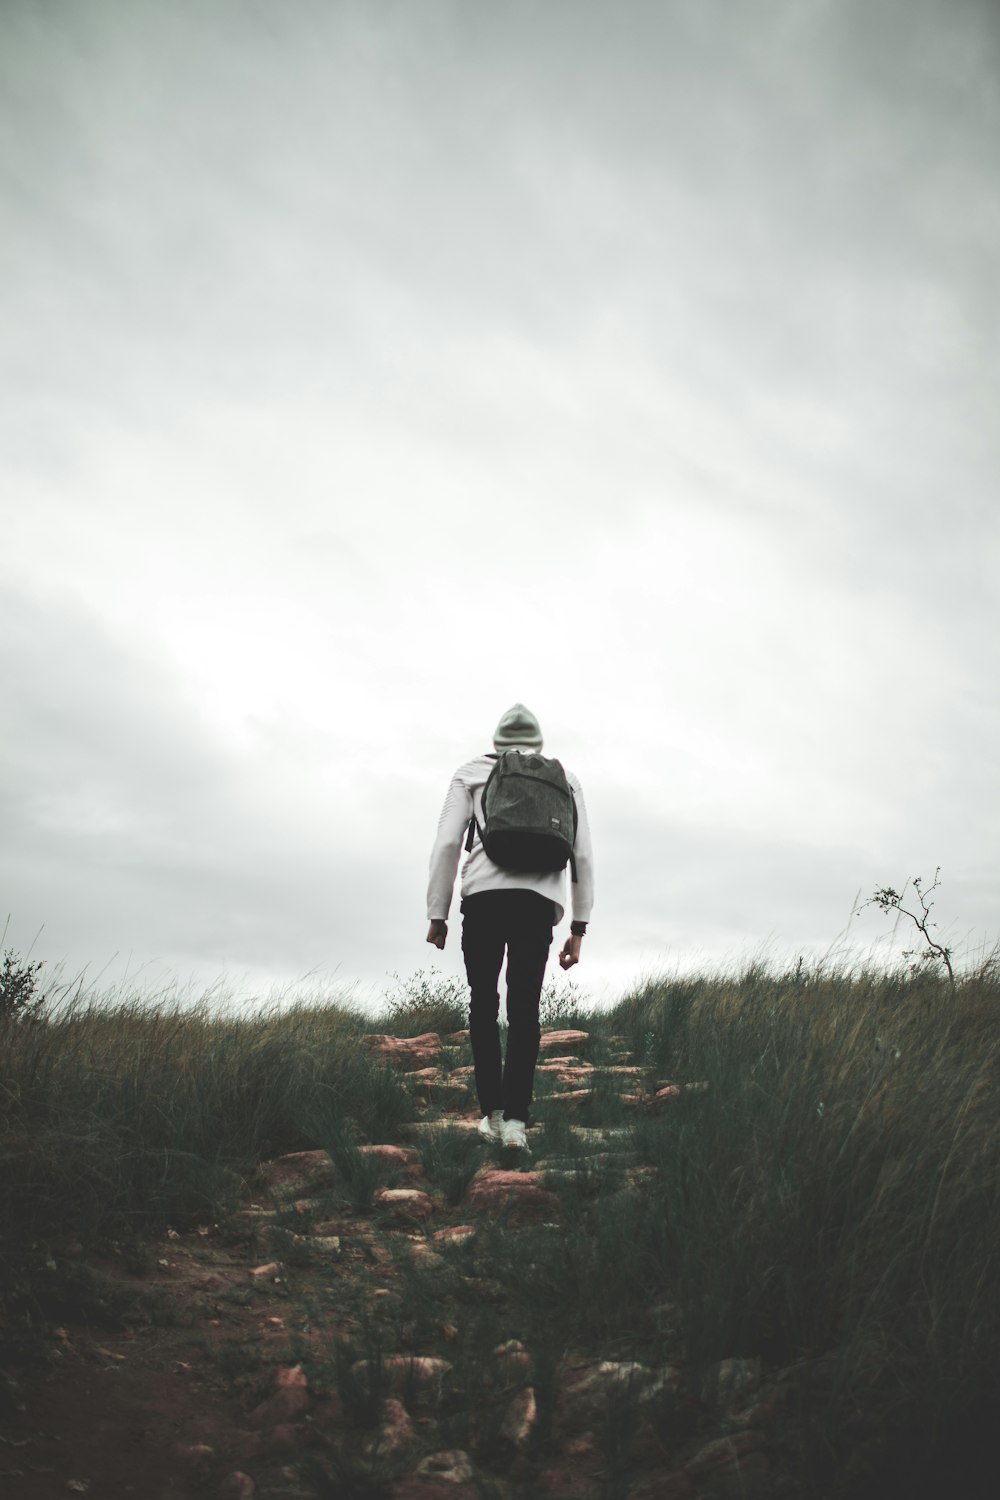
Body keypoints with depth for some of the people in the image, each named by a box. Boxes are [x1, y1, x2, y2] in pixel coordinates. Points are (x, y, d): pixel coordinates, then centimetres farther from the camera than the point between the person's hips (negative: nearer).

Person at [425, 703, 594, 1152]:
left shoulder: (471, 773, 17)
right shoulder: (564, 779, 21)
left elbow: (447, 843, 5)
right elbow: (583, 855, 13)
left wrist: (436, 914, 8)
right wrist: (578, 928, 15)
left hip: (484, 896, -1)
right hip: (540, 901, 1)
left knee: (483, 1003, 13)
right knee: (524, 1010, 4)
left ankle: (492, 1112, 8)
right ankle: (516, 1120, -5)